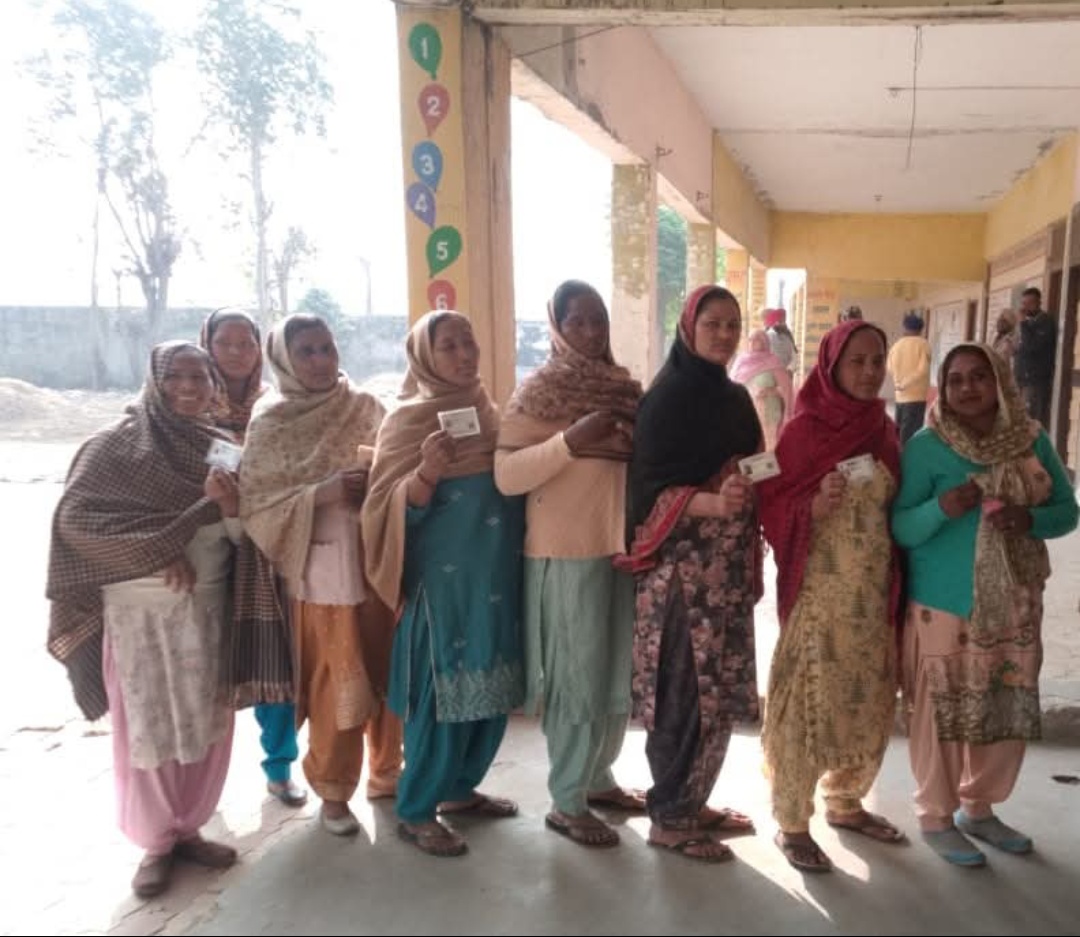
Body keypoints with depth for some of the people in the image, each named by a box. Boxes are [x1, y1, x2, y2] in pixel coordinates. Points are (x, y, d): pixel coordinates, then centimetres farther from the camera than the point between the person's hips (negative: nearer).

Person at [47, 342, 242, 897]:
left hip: (209, 606, 4)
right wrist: (156, 549, -19)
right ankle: (156, 843, 23)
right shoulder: (118, 443, -6)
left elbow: (241, 536, 4)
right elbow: (74, 515, -14)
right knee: (148, 726, 6)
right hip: (141, 609, -3)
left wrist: (229, 508, -19)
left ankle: (188, 828, 29)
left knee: (207, 722, 10)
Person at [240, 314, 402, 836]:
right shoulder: (271, 423, -3)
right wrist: (321, 494, -20)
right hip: (323, 568, -3)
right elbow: (254, 503, -9)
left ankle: (386, 774, 32)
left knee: (391, 675, 12)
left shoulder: (364, 407, 6)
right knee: (339, 685, 3)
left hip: (381, 557, 4)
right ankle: (334, 792, 24)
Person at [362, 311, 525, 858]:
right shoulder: (409, 420, -7)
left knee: (494, 693, 14)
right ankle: (416, 812, 16)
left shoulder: (488, 410, 12)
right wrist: (427, 472, -30)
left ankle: (460, 790, 33)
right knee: (445, 695, -2)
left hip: (499, 577, 7)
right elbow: (393, 510, -14)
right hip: (443, 581, -7)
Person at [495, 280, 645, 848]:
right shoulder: (539, 391, -8)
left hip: (624, 547, 7)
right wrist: (571, 440, -25)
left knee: (621, 674, 15)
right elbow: (506, 476, -17)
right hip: (567, 555, -6)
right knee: (579, 680, 2)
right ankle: (567, 803, 19)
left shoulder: (624, 387, 10)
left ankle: (599, 779, 34)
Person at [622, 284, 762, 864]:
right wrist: (712, 502, -30)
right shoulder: (667, 397, -10)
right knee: (686, 692, -1)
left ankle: (692, 802, 28)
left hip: (728, 568, 8)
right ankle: (669, 817, 15)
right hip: (682, 569, -7)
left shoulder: (736, 397, 12)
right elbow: (649, 488, -15)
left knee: (718, 689, 13)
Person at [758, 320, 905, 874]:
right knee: (810, 704, 0)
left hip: (875, 591, 6)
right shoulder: (805, 430, -10)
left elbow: (894, 507, 16)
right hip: (819, 591, -6)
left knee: (869, 702, 15)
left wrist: (896, 583, 7)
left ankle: (845, 803, 35)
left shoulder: (883, 429, 8)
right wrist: (817, 504, -27)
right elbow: (772, 506, -10)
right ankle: (791, 824, 16)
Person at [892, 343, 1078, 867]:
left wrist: (1030, 519, -15)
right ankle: (936, 817, 23)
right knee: (942, 715, 3)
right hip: (942, 606, -5)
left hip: (1015, 605, 5)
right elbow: (899, 528, -11)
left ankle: (979, 808, 34)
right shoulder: (926, 446, -10)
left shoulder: (1032, 441, 3)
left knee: (1011, 713, 13)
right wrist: (941, 508, -31)